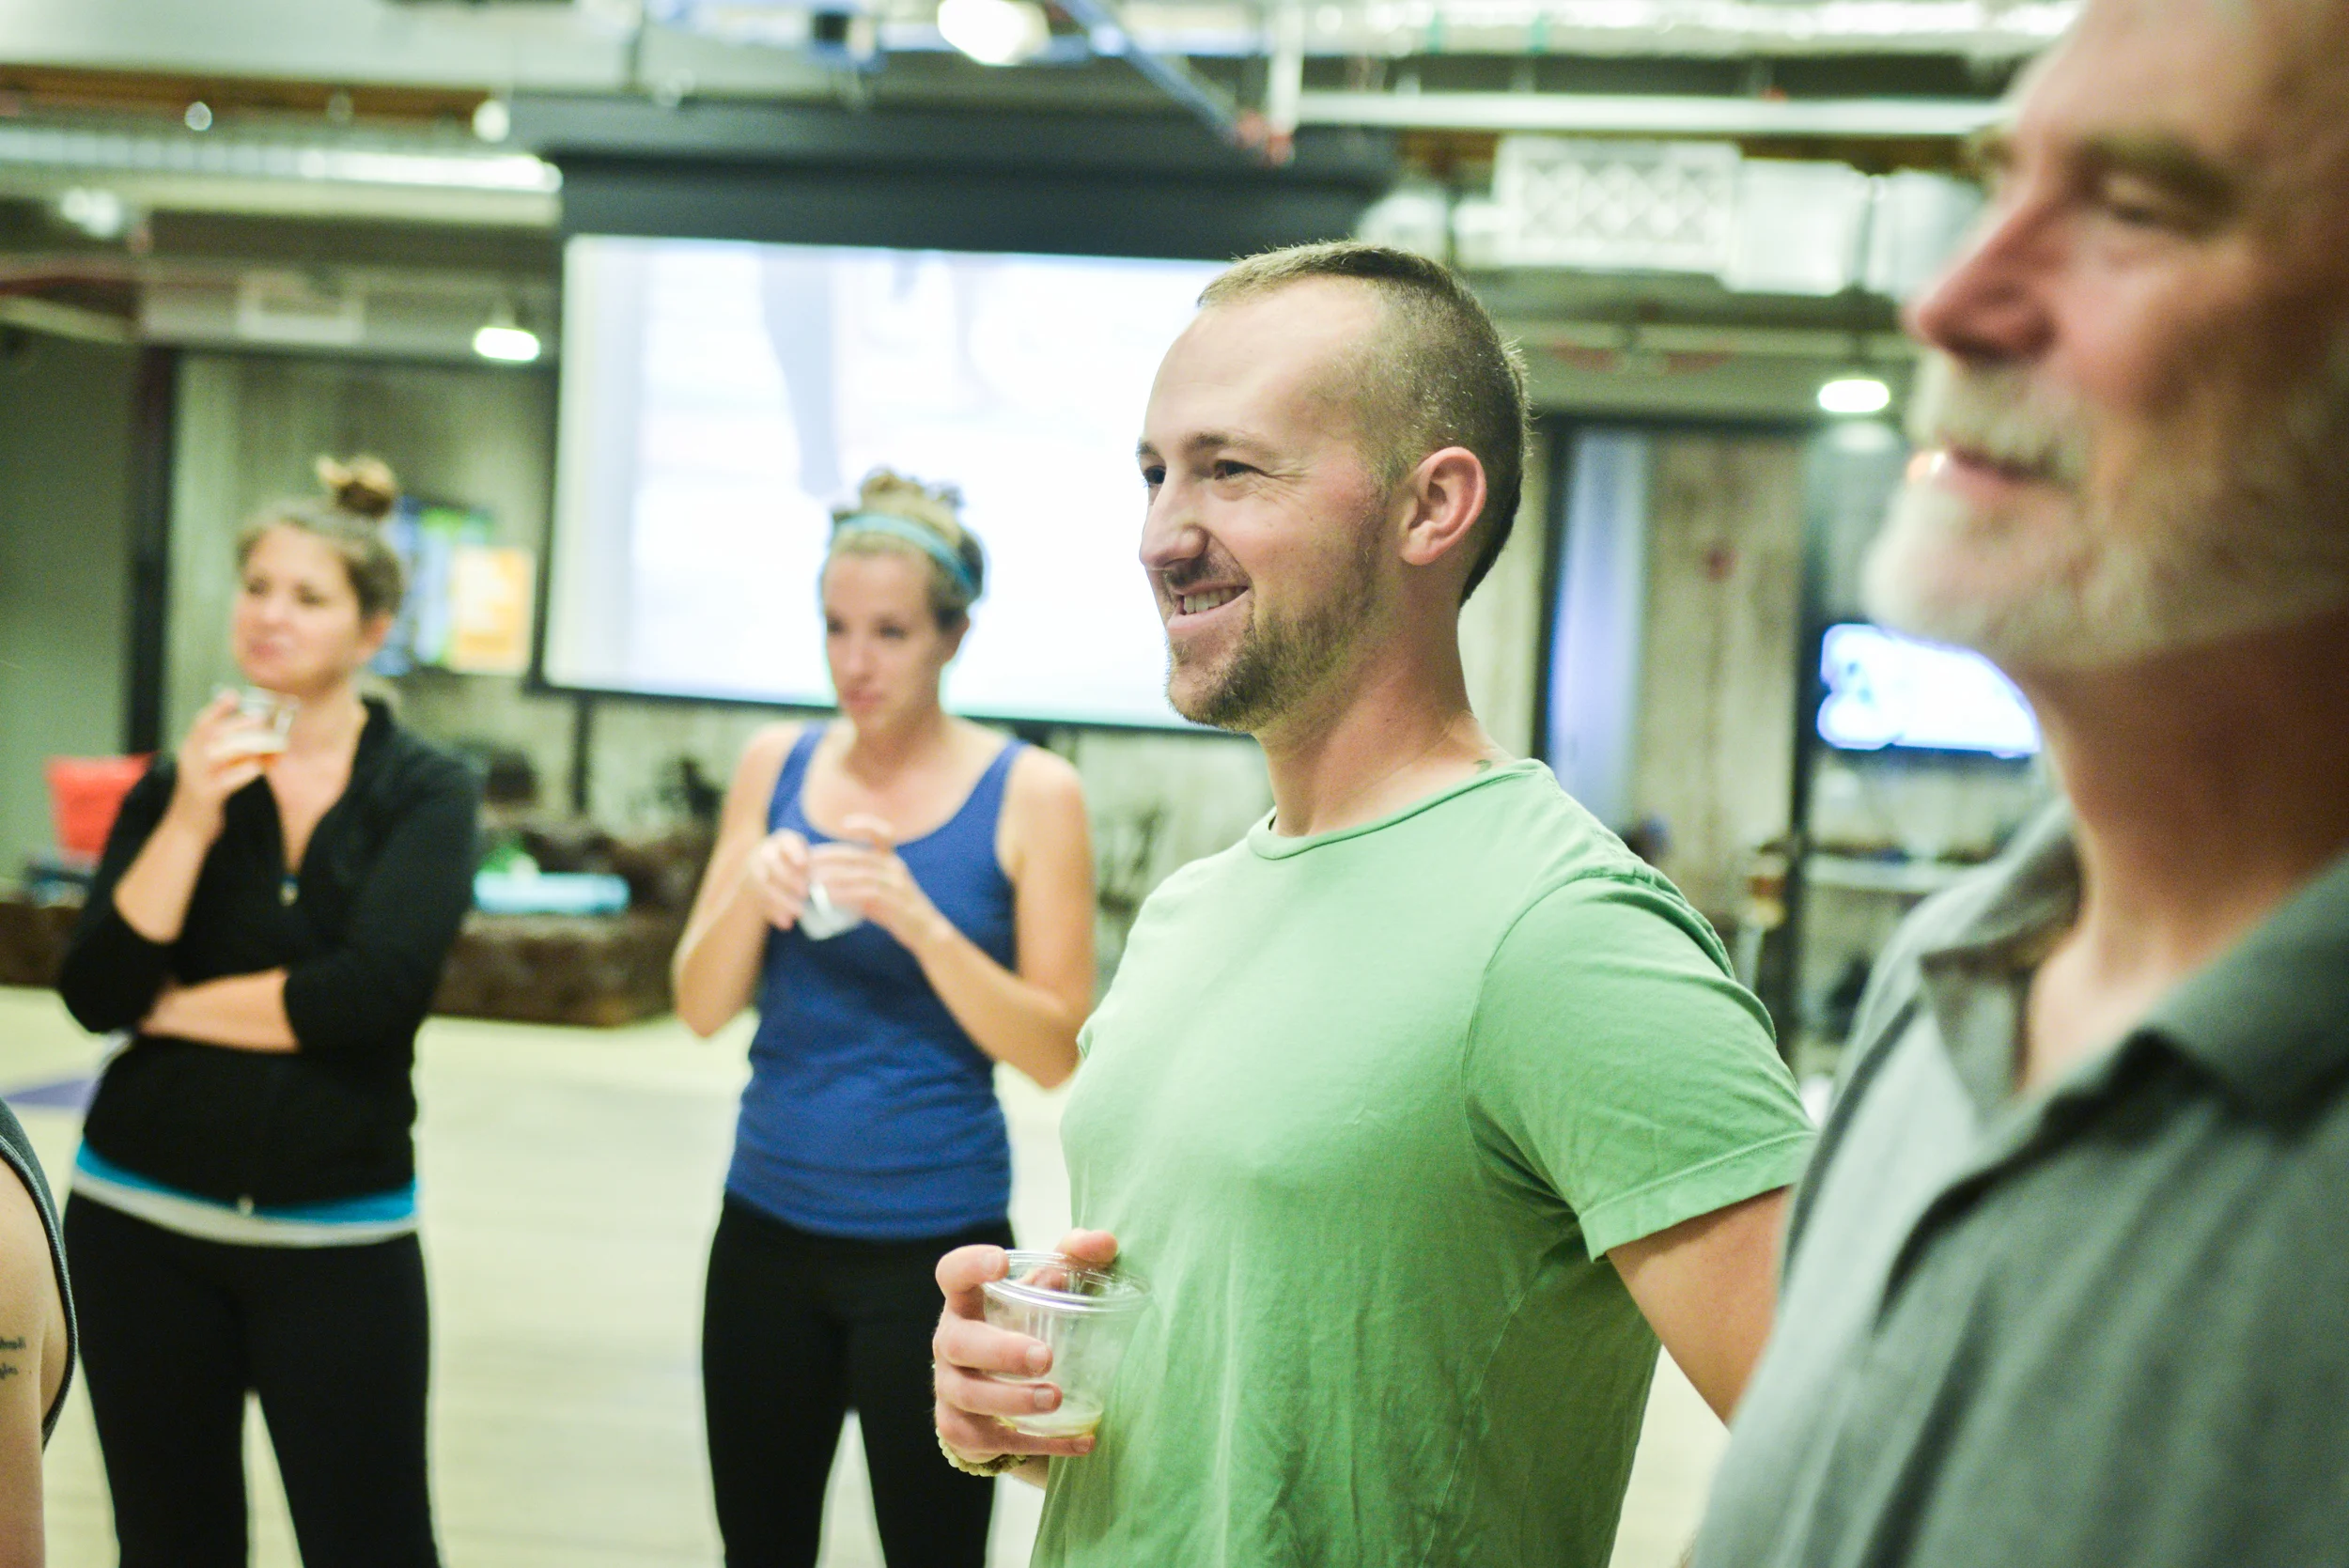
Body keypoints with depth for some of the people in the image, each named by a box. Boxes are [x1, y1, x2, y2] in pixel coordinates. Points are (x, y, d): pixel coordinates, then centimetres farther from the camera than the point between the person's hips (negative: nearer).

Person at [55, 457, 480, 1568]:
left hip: (338, 1236, -3)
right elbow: (95, 995, -6)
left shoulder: (426, 794, -3)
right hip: (141, 1223, 3)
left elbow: (370, 990, -18)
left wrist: (173, 1009, -6)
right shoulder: (180, 780, 5)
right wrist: (190, 820, -15)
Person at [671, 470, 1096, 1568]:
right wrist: (753, 893, -15)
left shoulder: (1030, 794, -6)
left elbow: (1057, 1054, -9)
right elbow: (701, 1010, 5)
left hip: (932, 1245, -3)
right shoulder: (776, 765, 4)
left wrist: (918, 919, -21)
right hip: (768, 1229, 4)